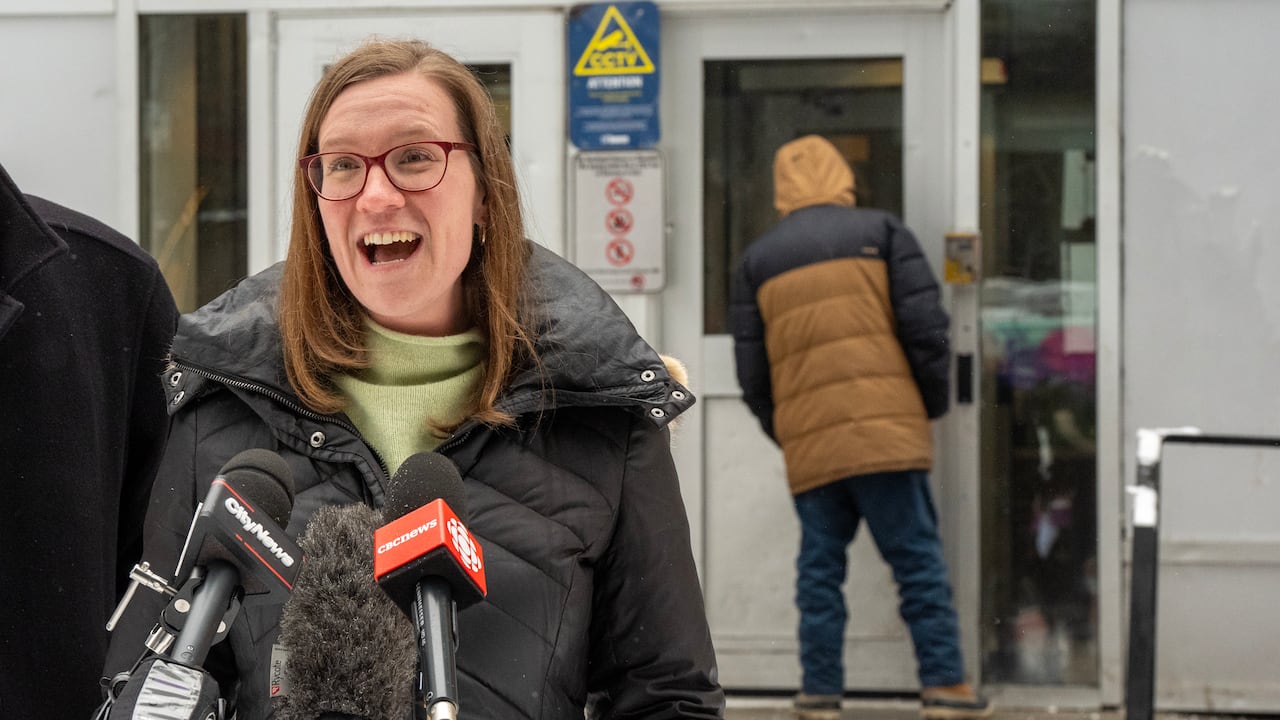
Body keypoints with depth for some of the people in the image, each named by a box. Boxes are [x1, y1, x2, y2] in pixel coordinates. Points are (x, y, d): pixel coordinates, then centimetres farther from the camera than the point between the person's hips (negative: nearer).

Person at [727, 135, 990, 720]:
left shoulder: (757, 260, 13)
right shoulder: (882, 233, 6)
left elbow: (751, 370, 10)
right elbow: (925, 329, -1)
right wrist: (933, 403, 12)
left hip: (808, 446, 2)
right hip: (888, 433, -2)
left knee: (819, 567, 9)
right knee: (917, 560, 2)